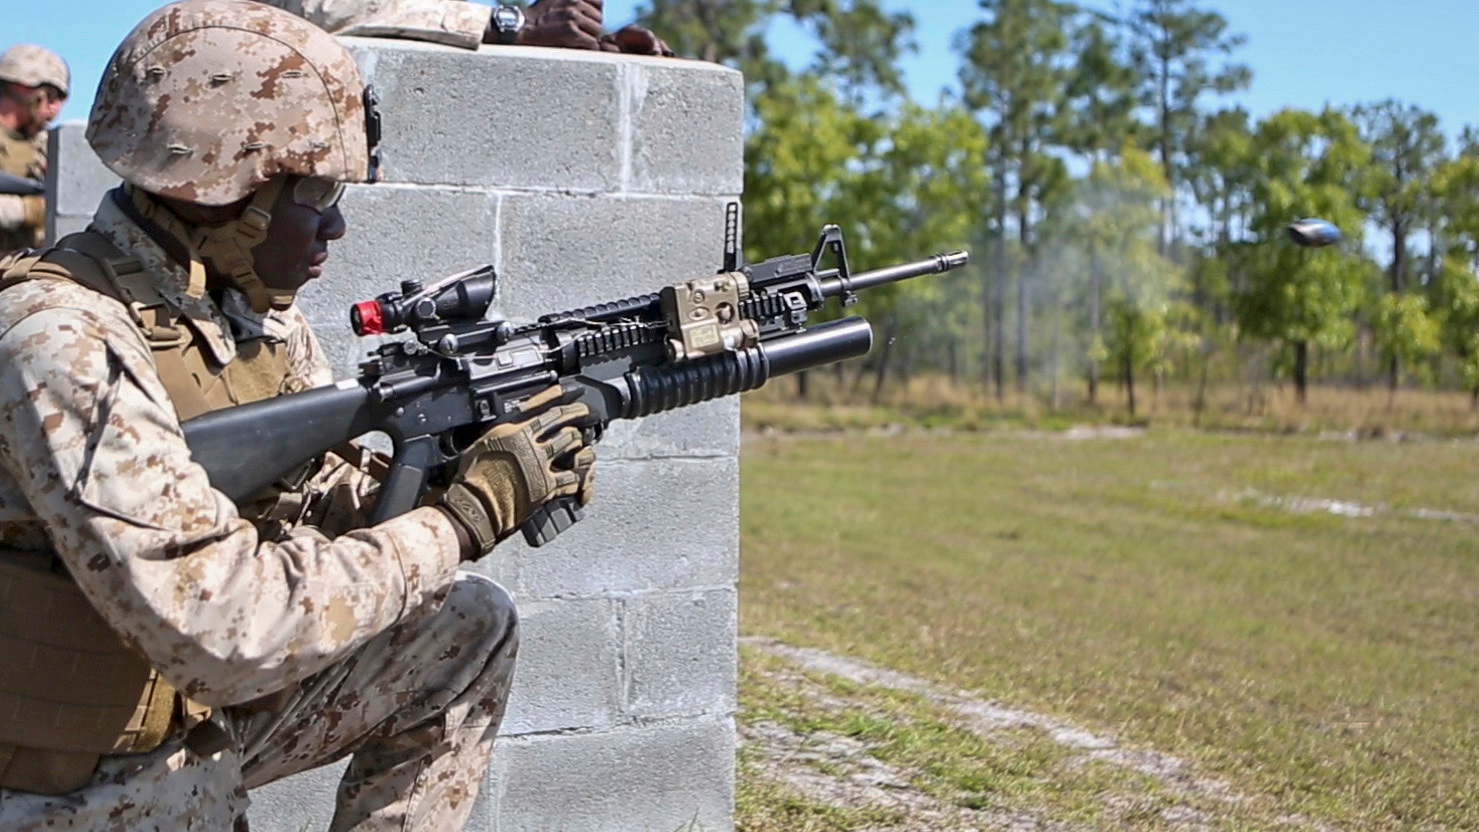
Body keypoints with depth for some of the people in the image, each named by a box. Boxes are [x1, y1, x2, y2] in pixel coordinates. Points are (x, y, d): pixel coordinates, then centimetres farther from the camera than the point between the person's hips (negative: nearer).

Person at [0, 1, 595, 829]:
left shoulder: (257, 312, -1)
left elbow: (314, 506, 6)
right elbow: (223, 629, -32)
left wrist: (445, 475, -14)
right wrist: (469, 515, -25)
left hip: (194, 711, 7)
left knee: (470, 627, 3)